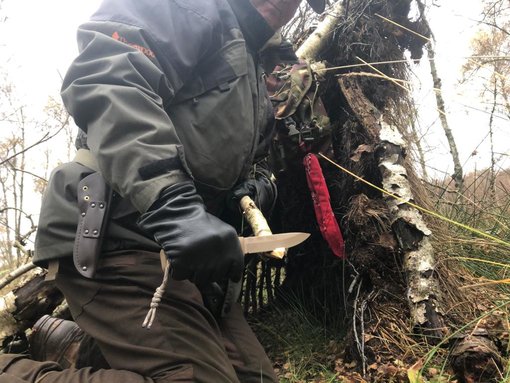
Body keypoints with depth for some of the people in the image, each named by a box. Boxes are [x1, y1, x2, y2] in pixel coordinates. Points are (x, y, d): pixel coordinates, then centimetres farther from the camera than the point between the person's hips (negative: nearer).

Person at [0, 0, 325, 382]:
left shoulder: (253, 72, 29)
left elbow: (253, 162, 36)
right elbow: (104, 74, -19)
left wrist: (257, 185, 9)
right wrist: (173, 201, -32)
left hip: (187, 252, 10)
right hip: (119, 233, -9)